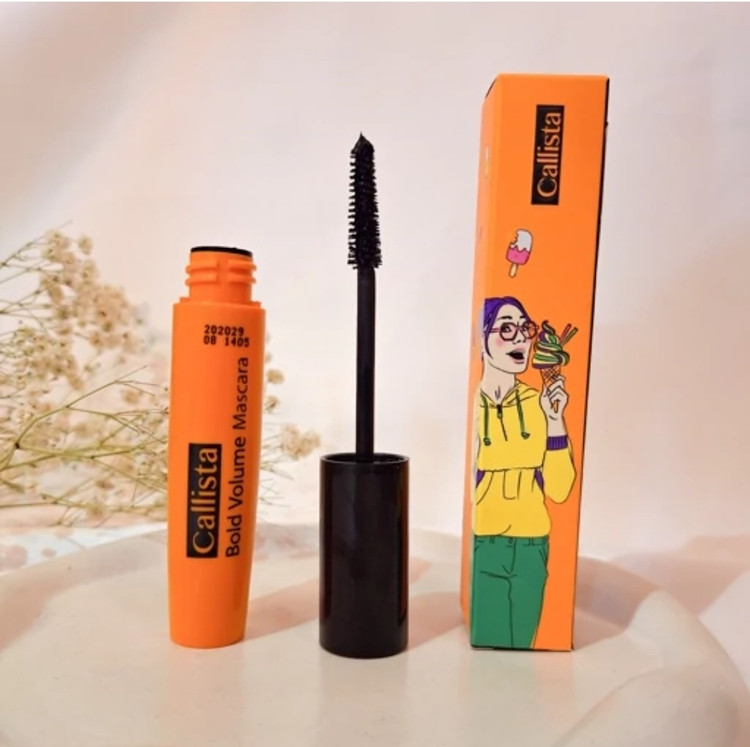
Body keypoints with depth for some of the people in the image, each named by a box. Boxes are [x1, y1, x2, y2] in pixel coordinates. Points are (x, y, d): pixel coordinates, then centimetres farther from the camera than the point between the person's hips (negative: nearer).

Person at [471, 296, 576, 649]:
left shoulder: (538, 402, 0)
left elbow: (558, 488, -5)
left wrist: (555, 419, -12)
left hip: (530, 549, 3)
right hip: (480, 547, -3)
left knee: (521, 644, 16)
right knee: (484, 643, 7)